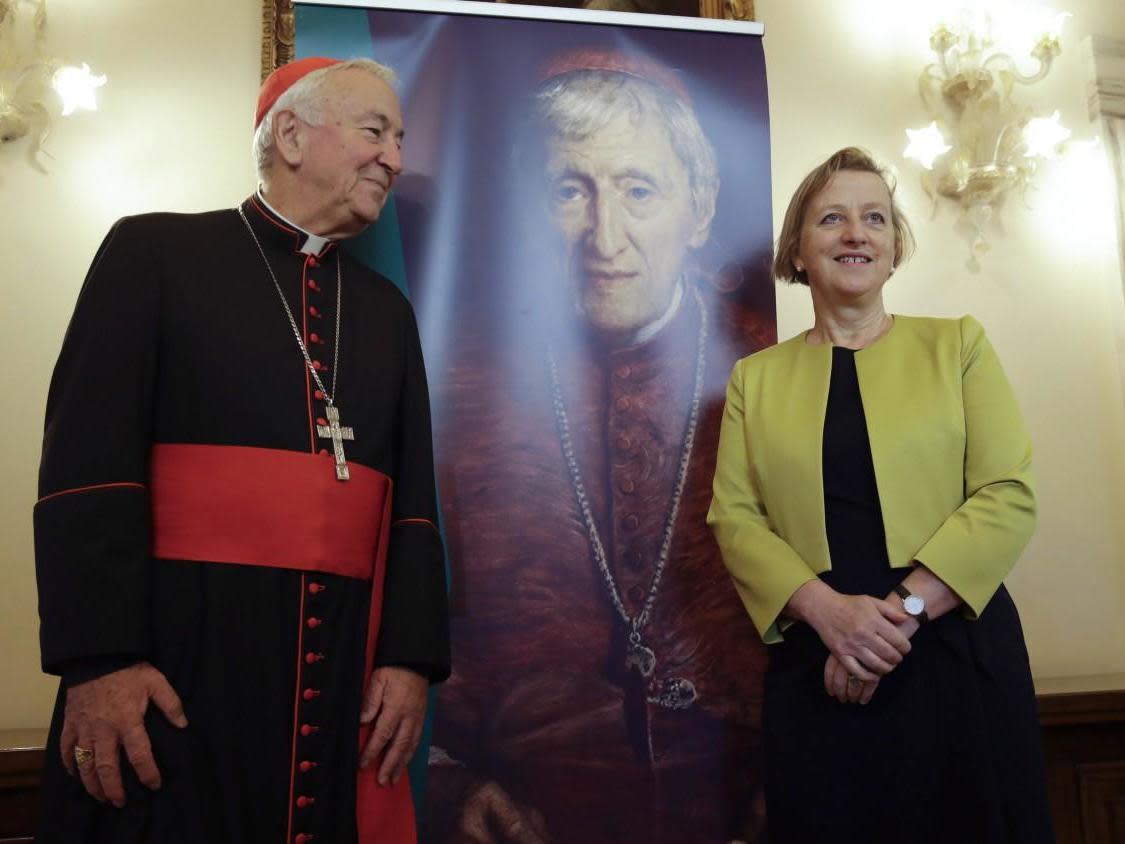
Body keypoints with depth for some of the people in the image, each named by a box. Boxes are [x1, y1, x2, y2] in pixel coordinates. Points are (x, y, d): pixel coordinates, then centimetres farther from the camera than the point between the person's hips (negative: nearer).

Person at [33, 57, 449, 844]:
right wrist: (101, 658, -14)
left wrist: (411, 655, 1)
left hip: (345, 669, 5)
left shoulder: (387, 309, 15)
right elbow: (88, 462, -6)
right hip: (177, 654, -4)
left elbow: (413, 494, 11)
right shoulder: (155, 251, 2)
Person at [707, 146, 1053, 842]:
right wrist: (828, 609, -16)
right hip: (816, 668, 1)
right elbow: (734, 517, 0)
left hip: (961, 658, 0)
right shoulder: (755, 378, 8)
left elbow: (1009, 496, -4)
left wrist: (904, 608, -15)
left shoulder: (957, 346, 5)